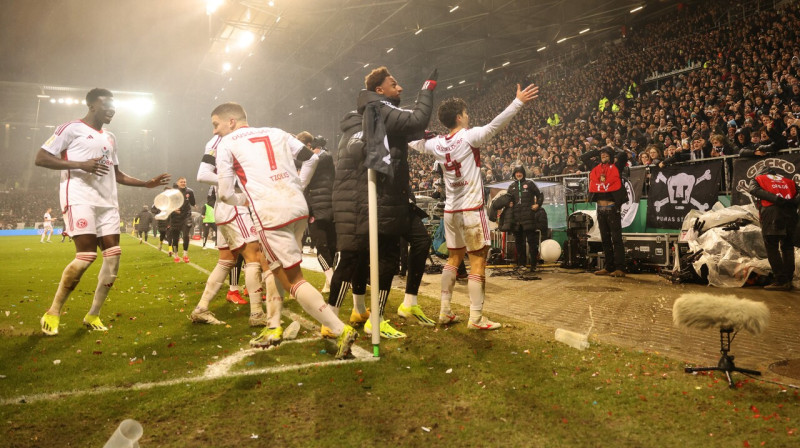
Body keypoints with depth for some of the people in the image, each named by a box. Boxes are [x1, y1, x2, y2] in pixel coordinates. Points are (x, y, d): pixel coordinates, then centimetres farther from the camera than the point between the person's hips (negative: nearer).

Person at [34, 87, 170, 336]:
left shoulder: (110, 138, 24)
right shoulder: (71, 129, 2)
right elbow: (40, 158, -5)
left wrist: (147, 183, 18)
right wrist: (80, 165, -16)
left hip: (107, 202, 8)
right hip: (80, 199, -7)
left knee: (113, 256, 0)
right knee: (87, 255, -17)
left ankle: (93, 315, 12)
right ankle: (53, 313, 1)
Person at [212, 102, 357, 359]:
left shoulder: (227, 143, 7)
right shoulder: (275, 132, 20)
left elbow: (225, 194, 4)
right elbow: (312, 160, 18)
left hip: (271, 214, -6)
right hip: (298, 207, 7)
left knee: (293, 280, 1)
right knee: (272, 264, 25)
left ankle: (341, 331, -5)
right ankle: (274, 328, 30)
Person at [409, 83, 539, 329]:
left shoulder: (437, 144, 7)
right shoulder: (469, 137, -10)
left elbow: (415, 143, 25)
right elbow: (495, 125, -22)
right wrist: (518, 102, -21)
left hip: (451, 210, 7)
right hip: (471, 209, -7)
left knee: (453, 259, 16)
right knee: (478, 263, -2)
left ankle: (445, 311, 18)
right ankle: (476, 318, 0)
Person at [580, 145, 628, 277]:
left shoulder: (616, 167, 1)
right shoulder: (596, 167, 13)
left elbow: (624, 154, -14)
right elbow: (584, 157, 23)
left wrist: (613, 151, 5)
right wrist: (598, 150, 18)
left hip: (612, 208, -6)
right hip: (600, 209, 6)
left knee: (616, 238, -6)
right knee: (605, 239, 10)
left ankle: (620, 268, -6)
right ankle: (609, 267, 17)